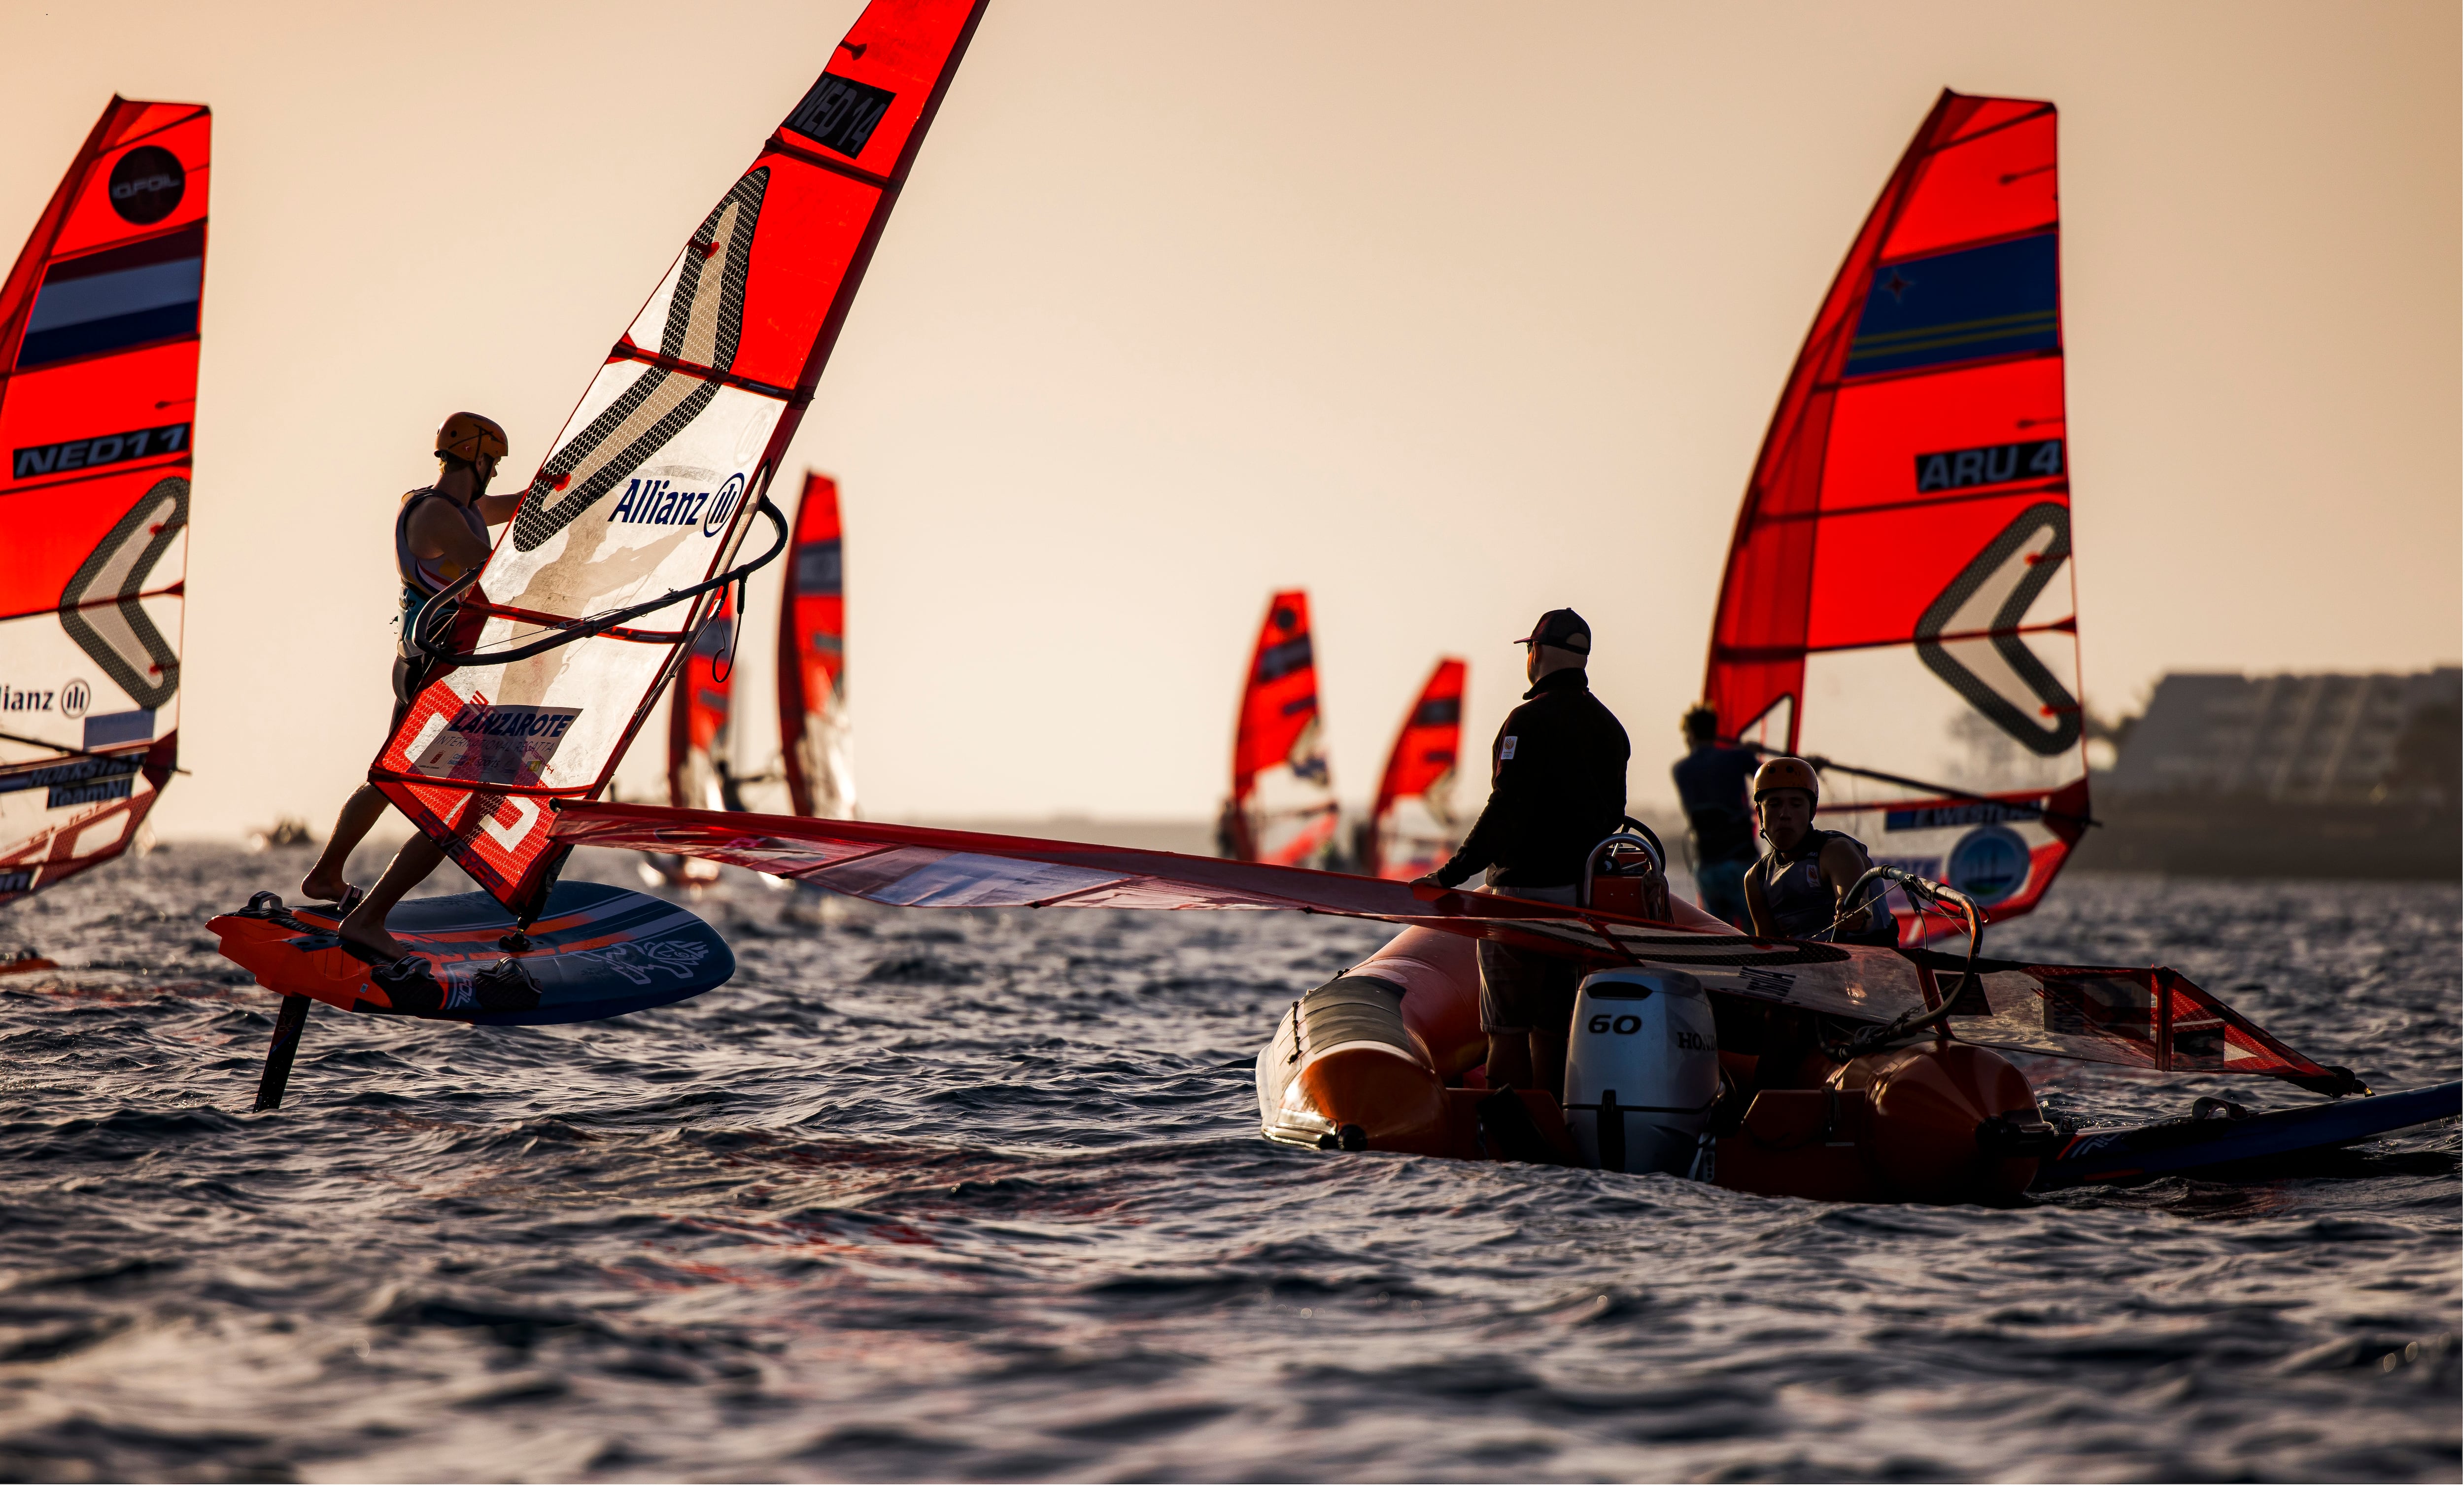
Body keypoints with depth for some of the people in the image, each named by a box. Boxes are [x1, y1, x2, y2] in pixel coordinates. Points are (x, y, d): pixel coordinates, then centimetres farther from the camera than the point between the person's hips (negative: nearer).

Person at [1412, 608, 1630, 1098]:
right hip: (1584, 891, 8)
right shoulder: (1609, 725, 12)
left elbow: (1506, 812, -20)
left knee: (1508, 1028, -5)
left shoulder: (1531, 720, -13)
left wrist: (1450, 874, -19)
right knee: (1552, 1026, 12)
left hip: (1524, 889, -8)